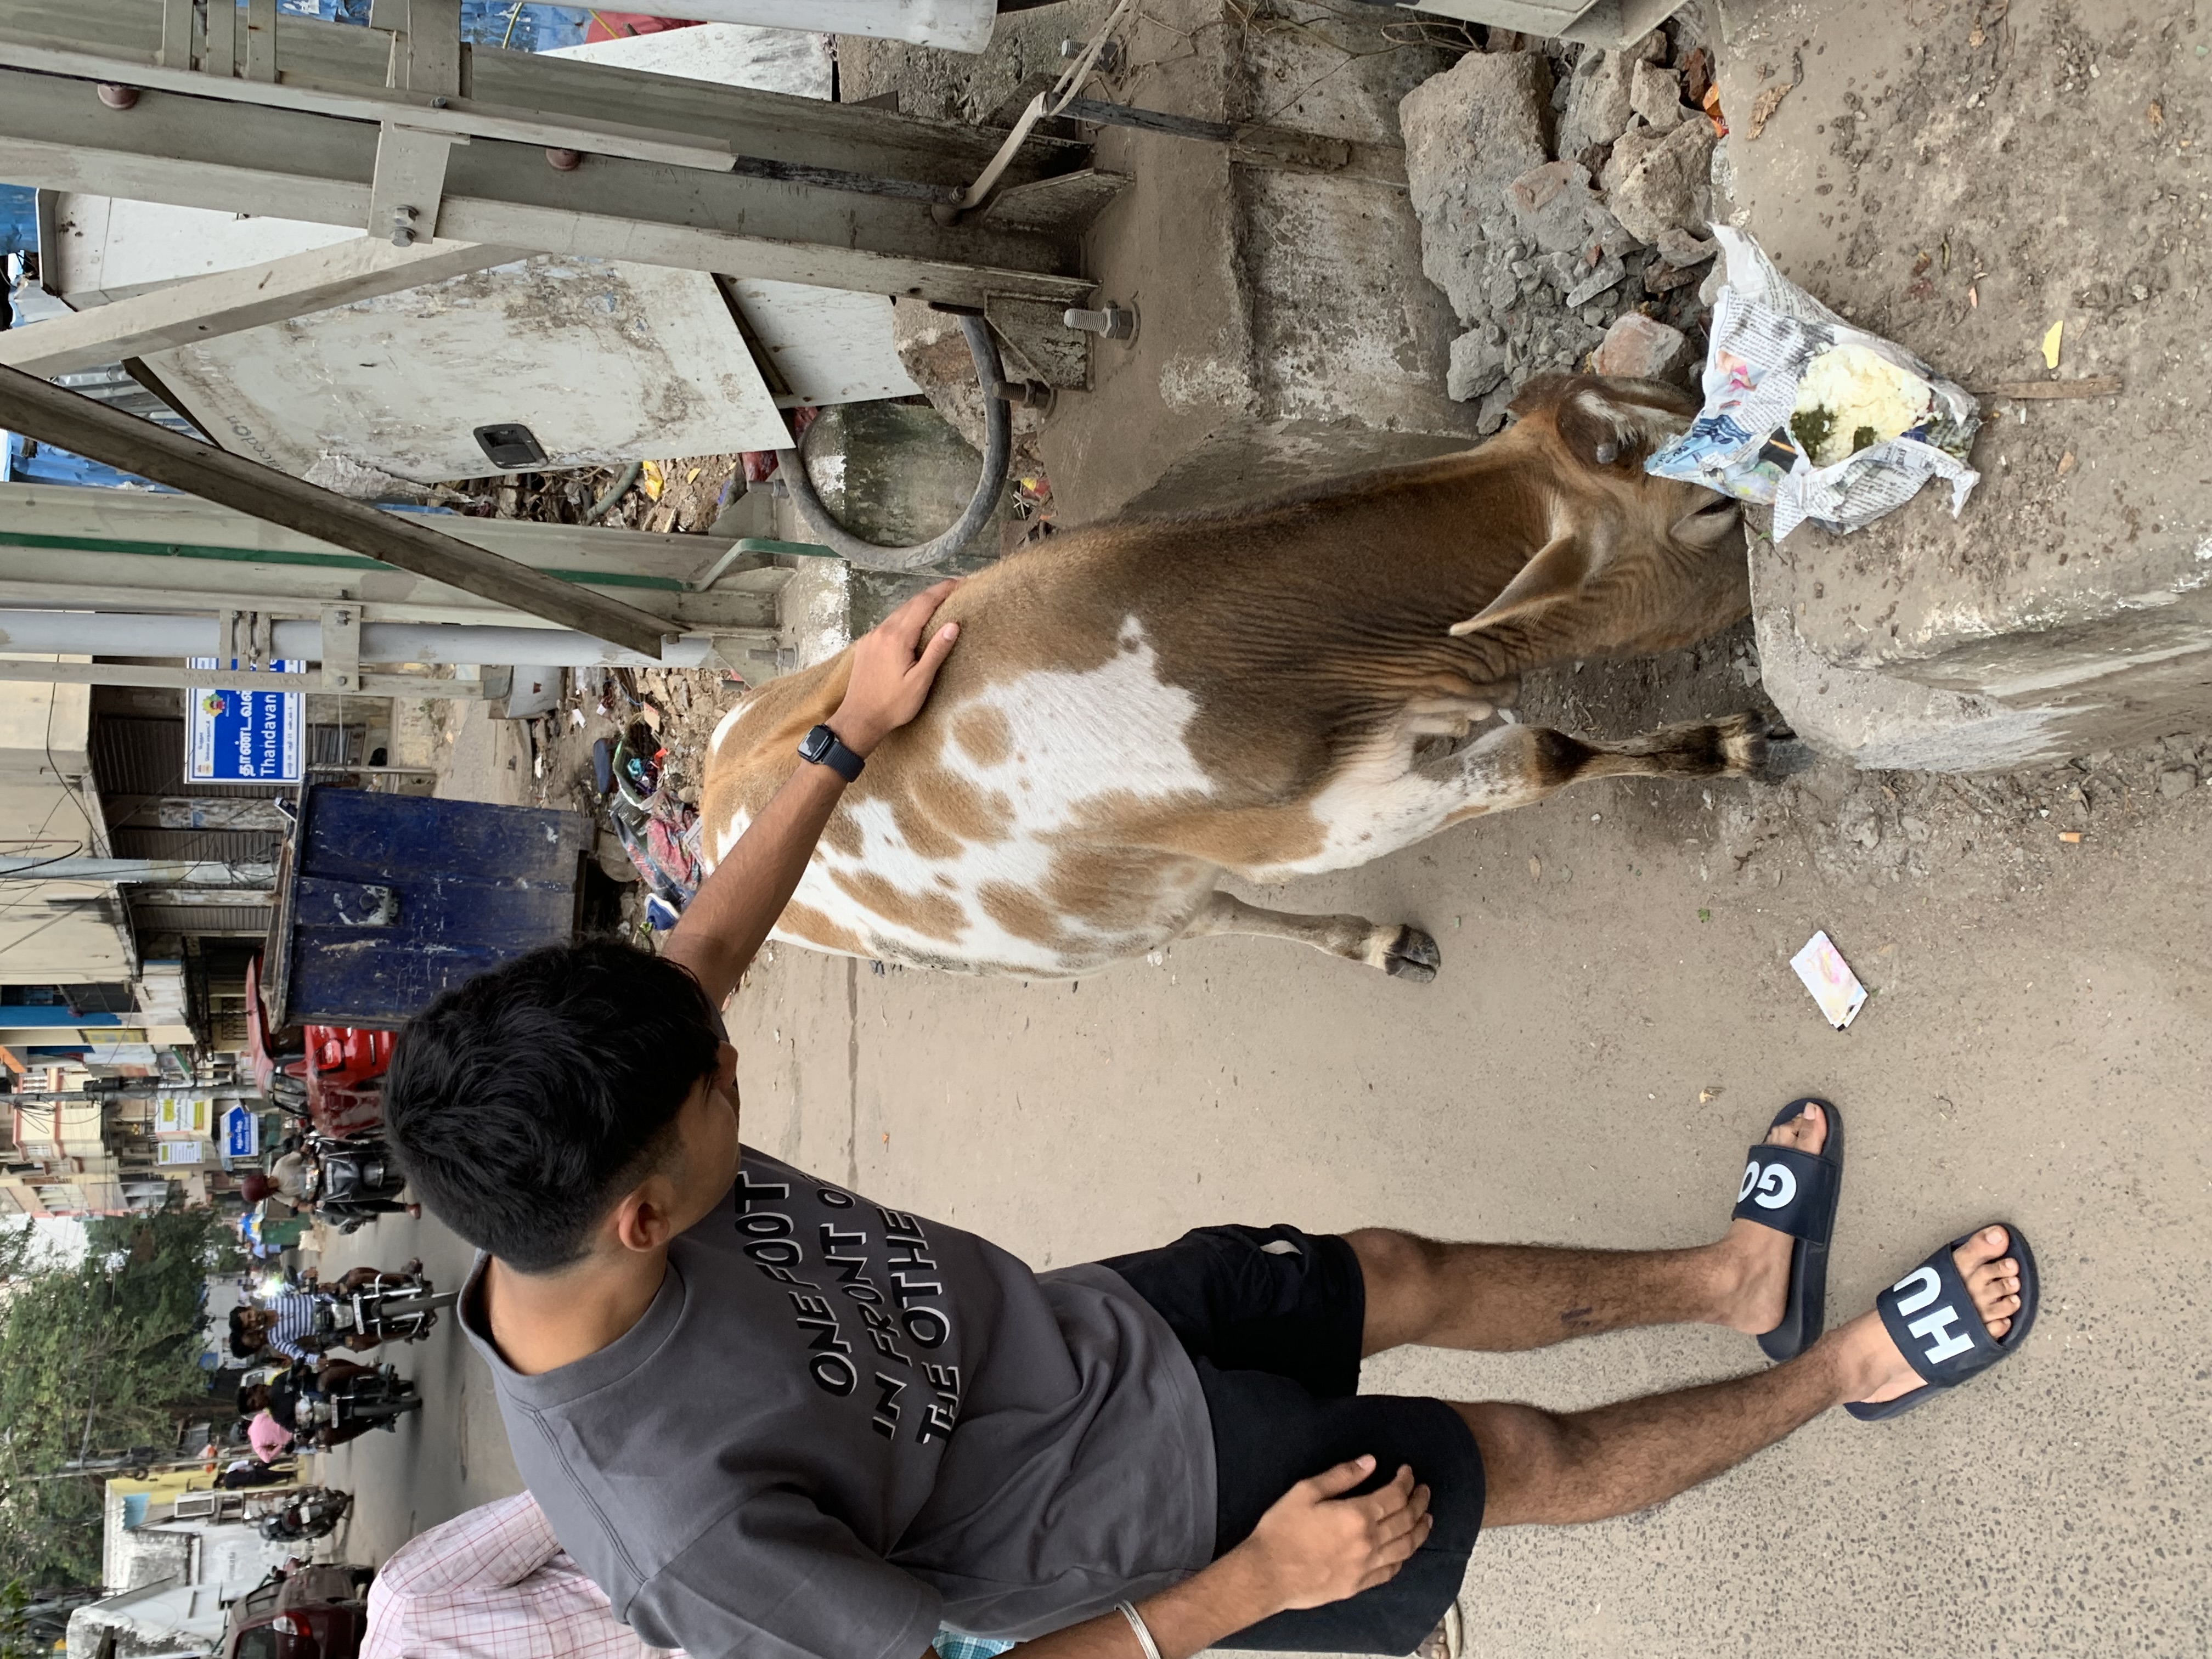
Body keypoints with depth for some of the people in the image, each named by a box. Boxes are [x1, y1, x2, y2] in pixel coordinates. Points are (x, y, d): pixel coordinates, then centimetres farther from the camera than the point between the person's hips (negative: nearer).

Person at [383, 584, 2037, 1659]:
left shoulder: (566, 1167, -22)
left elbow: (696, 957, -4)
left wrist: (850, 736, -1)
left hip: (1089, 1320, 6)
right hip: (1150, 1501, -5)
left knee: (1400, 1274, 18)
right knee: (1526, 1457, 9)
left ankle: (1736, 1278, 44)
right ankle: (1849, 1369, 34)